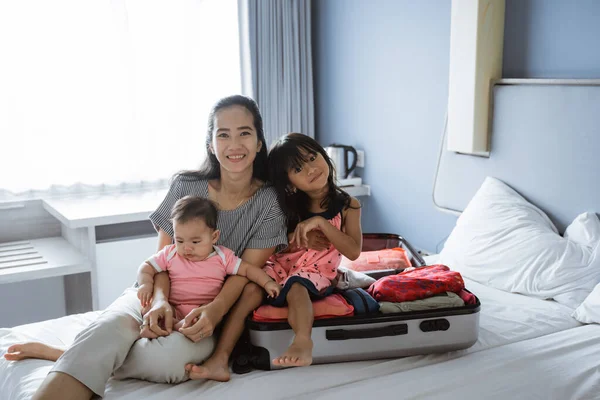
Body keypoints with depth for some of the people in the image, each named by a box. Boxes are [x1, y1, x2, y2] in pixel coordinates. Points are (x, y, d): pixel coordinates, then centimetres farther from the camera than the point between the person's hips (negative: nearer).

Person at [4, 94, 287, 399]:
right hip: (165, 292, 1)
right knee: (110, 326, -35)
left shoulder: (269, 203, -6)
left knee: (176, 355, -35)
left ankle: (61, 355, -21)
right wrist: (161, 301, -23)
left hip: (219, 303, -1)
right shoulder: (186, 186, -3)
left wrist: (214, 309, -31)